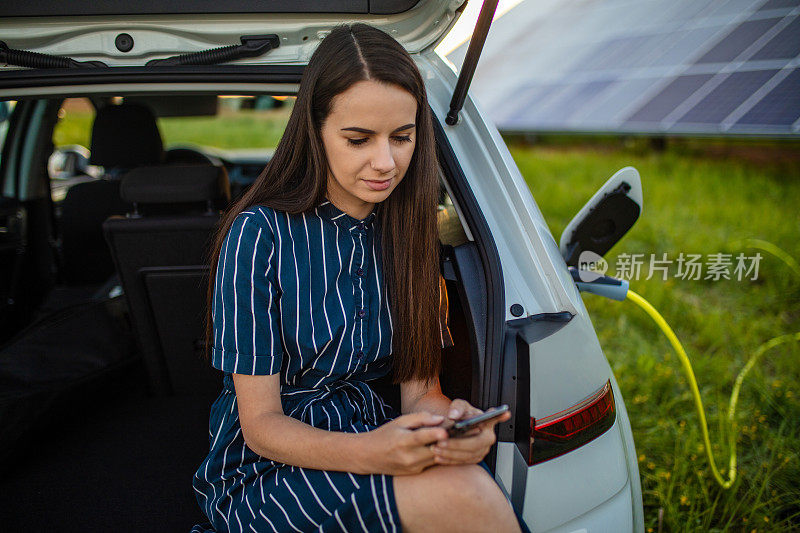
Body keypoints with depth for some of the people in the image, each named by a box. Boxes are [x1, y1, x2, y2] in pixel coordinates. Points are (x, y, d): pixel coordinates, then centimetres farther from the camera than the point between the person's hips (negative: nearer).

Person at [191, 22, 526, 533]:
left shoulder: (409, 232, 3)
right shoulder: (259, 234, -12)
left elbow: (419, 387, -1)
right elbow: (261, 425, -12)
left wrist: (450, 419, -26)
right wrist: (371, 453, -32)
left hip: (373, 435, 4)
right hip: (265, 469, -4)